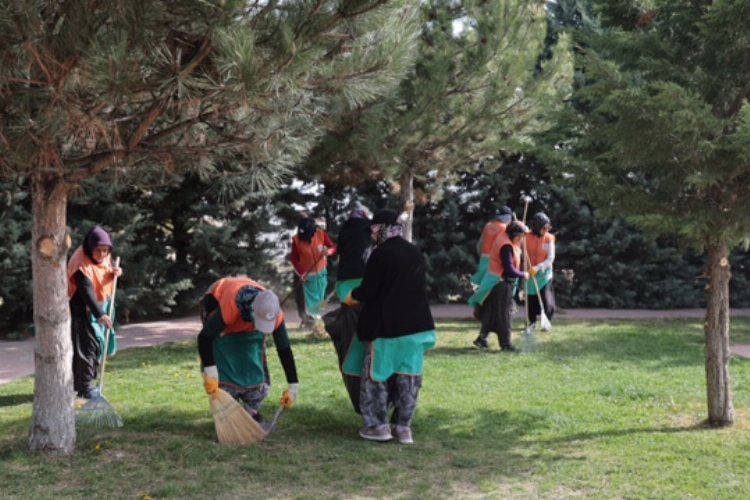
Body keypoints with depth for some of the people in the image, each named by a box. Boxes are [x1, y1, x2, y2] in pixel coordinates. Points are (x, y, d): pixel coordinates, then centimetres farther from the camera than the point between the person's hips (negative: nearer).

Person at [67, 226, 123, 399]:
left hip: (101, 309, 8)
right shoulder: (82, 266, -23)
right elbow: (87, 292, -32)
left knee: (98, 347, 12)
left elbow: (107, 282, 15)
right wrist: (100, 314, -40)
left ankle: (82, 383, 23)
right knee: (87, 347, -9)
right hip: (84, 312, -8)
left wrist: (115, 273, -9)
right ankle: (86, 386, -4)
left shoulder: (104, 260, 1)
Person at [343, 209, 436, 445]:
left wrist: (351, 298, 8)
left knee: (376, 374, 5)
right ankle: (403, 426, 12)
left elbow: (367, 291, -12)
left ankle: (378, 425, 7)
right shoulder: (415, 253, 9)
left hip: (385, 326, -6)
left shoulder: (381, 254, -13)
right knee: (408, 376, 9)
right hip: (415, 324, 7)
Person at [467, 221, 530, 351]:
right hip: (501, 283, -10)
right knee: (503, 313, -1)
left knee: (491, 313, 14)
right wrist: (523, 275, -12)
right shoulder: (506, 246, -23)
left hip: (497, 282, 10)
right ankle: (505, 344, 6)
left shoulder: (504, 239, 8)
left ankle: (482, 339, 20)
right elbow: (509, 270, -24)